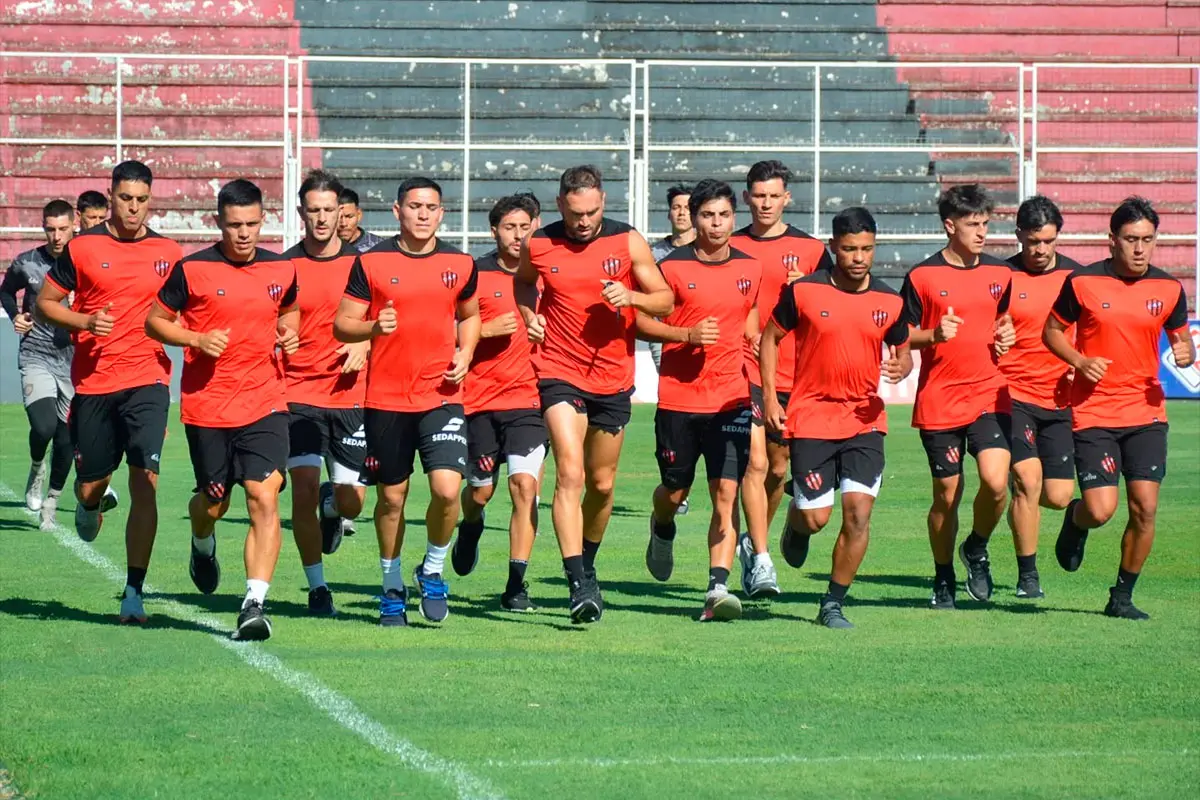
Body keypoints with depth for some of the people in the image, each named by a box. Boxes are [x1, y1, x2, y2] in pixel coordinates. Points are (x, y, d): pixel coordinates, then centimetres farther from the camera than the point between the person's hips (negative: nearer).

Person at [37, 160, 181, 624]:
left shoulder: (167, 253, 6)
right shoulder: (82, 248, 1)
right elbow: (46, 301, 7)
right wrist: (85, 321, -11)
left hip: (147, 380, 0)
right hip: (93, 381, 0)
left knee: (145, 481, -14)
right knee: (90, 483, 8)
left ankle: (134, 593, -11)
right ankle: (91, 506, 50)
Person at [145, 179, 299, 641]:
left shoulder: (281, 270, 4)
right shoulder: (192, 270, -5)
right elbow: (155, 320, 3)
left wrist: (289, 333, 4)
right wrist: (196, 339, -14)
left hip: (265, 405, 1)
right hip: (207, 407, -1)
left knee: (264, 497, -15)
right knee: (214, 502, 12)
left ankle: (254, 604, -18)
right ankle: (203, 545, 50)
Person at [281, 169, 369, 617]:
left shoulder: (360, 263, 3)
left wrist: (364, 346, -6)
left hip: (350, 394, 1)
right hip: (298, 395, -1)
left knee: (351, 500, 0)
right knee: (304, 489, -12)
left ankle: (332, 507, 39)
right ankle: (317, 587, 3)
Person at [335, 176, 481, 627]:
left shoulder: (460, 265, 5)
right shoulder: (372, 263, -1)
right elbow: (342, 324, 1)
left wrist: (465, 354, 4)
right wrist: (373, 327, -20)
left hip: (442, 396, 1)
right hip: (386, 399, -1)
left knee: (447, 488, -16)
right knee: (391, 496, 7)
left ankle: (433, 571, 9)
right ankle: (392, 587, 26)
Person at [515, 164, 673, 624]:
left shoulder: (628, 242, -3)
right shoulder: (538, 245, -2)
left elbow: (665, 300, 1)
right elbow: (524, 282, 20)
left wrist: (631, 296, -19)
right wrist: (529, 315, 0)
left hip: (613, 378, 2)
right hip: (560, 374, -2)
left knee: (601, 484, 12)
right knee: (570, 474, -18)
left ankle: (587, 566, 36)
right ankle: (579, 585, -23)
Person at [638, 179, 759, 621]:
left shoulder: (750, 269, 8)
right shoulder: (672, 267, -4)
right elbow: (642, 321, -3)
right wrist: (688, 335, -16)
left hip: (731, 399, 2)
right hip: (678, 398, -2)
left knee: (727, 494, -10)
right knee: (675, 491, 9)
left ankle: (718, 588, -14)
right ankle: (662, 529, 45)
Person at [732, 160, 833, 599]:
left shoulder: (811, 249, 5)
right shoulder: (731, 248, 5)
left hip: (792, 375, 2)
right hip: (744, 370, -2)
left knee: (778, 467, 11)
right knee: (755, 462, -14)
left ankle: (752, 540, 34)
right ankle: (760, 561, -14)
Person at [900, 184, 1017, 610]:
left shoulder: (1000, 273, 7)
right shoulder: (922, 277, -4)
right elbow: (901, 337, 0)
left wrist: (1006, 335, 1)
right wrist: (934, 335, -19)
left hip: (990, 395, 2)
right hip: (939, 402, -2)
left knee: (996, 482, -17)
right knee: (947, 494, 3)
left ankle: (977, 550, 12)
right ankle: (943, 579, 24)